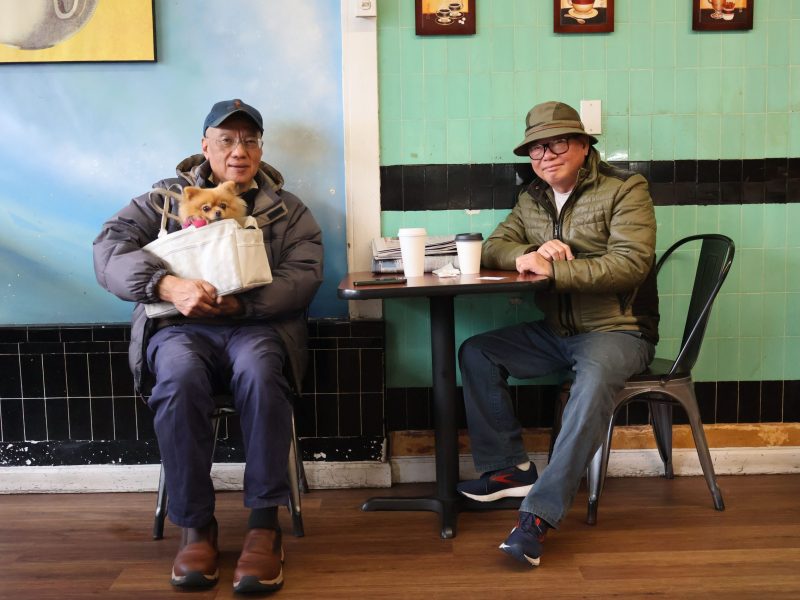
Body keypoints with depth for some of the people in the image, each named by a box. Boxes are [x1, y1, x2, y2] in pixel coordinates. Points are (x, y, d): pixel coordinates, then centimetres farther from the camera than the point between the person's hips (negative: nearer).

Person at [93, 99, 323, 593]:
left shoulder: (287, 210, 16)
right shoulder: (167, 197, 15)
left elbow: (303, 276, -1)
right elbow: (110, 248, 0)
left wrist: (237, 304, -19)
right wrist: (169, 286, -20)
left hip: (257, 326, 0)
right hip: (179, 328, 0)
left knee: (261, 374, -35)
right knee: (181, 379, -34)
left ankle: (265, 523, -26)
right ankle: (195, 525, -21)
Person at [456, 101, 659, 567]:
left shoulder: (625, 190, -7)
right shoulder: (532, 199, 12)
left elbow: (630, 263, -20)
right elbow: (494, 248, 8)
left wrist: (552, 269, -25)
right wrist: (525, 255, -16)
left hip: (618, 330, -6)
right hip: (555, 332, 7)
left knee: (595, 377, -37)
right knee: (476, 352, -8)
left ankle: (541, 511, -36)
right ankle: (509, 469, -3)